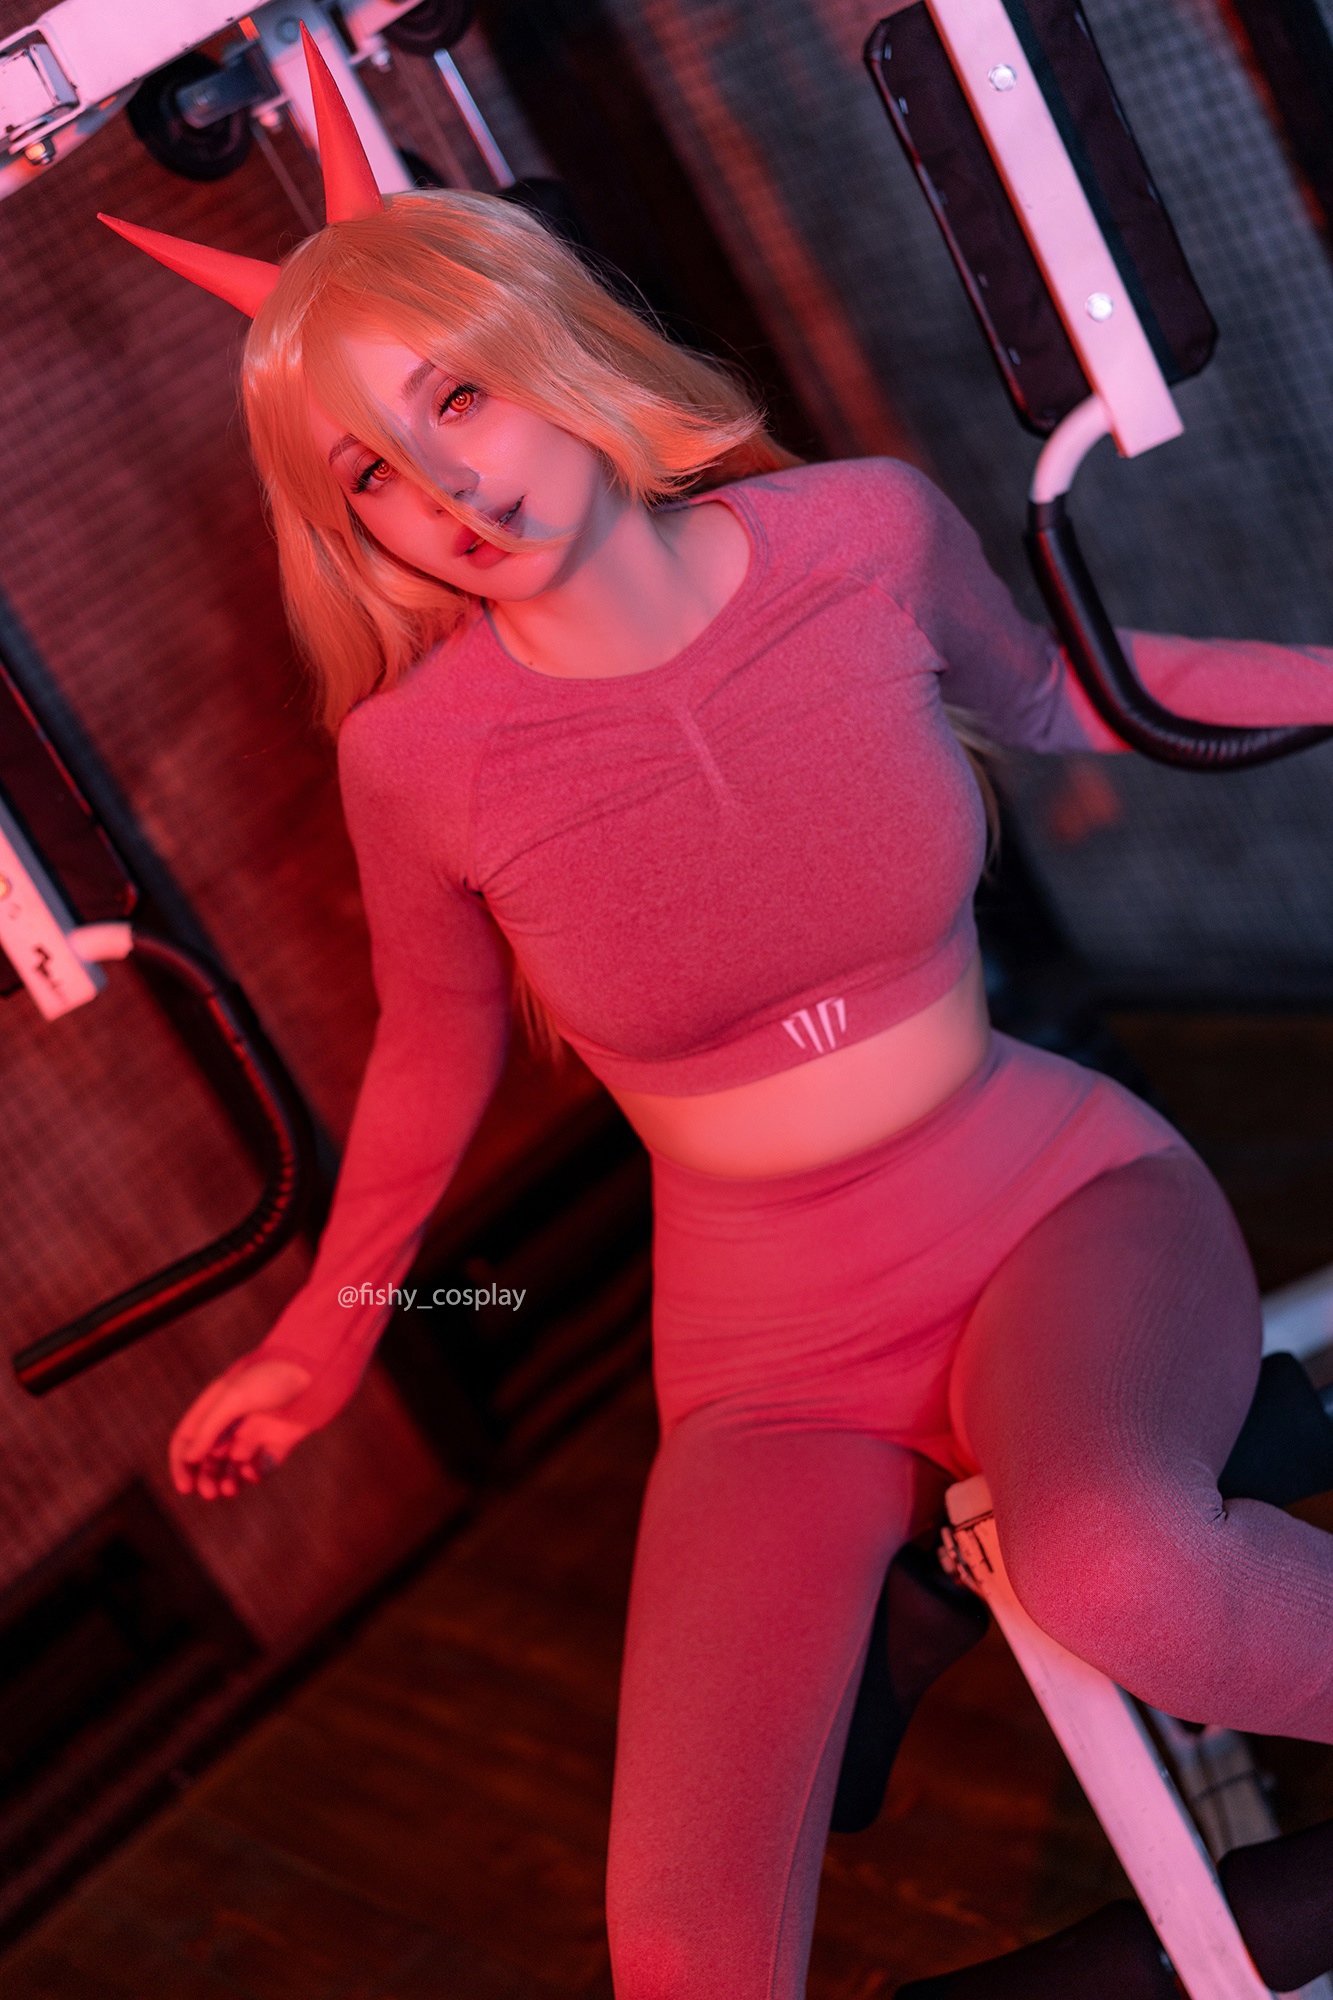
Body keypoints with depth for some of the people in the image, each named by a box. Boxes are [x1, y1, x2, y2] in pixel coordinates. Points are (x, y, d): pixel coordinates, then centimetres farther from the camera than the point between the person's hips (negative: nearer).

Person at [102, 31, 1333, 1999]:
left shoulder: (867, 531, -9)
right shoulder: (418, 755, -11)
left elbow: (1043, 693, 14)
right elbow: (435, 1054, 8)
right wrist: (327, 1337, 19)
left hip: (1056, 1195, 1)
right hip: (774, 1350, 0)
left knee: (1119, 1567, -36)